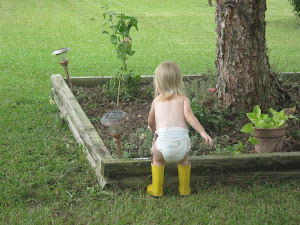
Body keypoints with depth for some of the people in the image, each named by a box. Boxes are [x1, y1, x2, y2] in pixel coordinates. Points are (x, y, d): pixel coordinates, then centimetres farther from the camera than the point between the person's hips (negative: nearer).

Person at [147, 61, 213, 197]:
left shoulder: (157, 100, 22)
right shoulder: (183, 99, 17)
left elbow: (150, 122, 33)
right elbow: (188, 116, 0)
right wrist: (203, 132, -6)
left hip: (163, 138, 0)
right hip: (181, 138, 1)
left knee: (157, 160, 29)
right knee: (183, 160, 31)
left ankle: (156, 189, 34)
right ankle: (184, 189, 38)